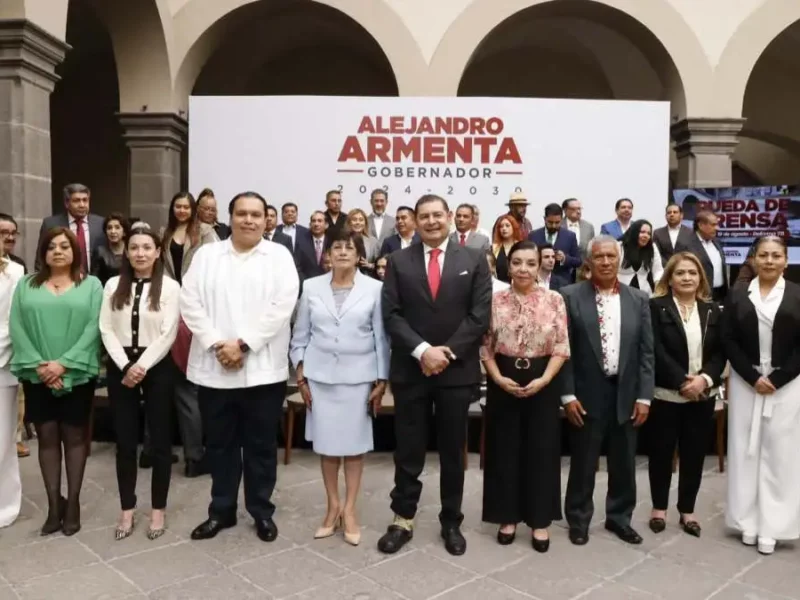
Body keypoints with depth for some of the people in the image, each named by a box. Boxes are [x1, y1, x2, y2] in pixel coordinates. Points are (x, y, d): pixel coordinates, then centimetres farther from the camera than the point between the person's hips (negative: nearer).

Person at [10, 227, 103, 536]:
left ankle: (72, 503, 16)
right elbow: (17, 328, 1)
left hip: (77, 374, -2)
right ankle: (54, 504, 16)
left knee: (74, 436, 6)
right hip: (37, 376, 2)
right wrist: (37, 365, -11)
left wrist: (64, 363, -15)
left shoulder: (91, 285, 3)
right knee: (47, 437, 6)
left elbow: (93, 328, -7)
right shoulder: (26, 285, 9)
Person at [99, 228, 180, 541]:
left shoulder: (170, 287, -4)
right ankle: (127, 510, 22)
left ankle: (158, 509, 19)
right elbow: (106, 330, 0)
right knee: (125, 441, 9)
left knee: (159, 440, 5)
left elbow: (168, 334, -9)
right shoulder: (113, 285, 6)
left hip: (156, 367, -2)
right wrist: (125, 366, -10)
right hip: (120, 367, 3)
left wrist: (142, 366, -15)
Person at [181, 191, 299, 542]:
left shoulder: (279, 256, 2)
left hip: (262, 368, -2)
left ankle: (262, 511, 25)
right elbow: (191, 303, 1)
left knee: (261, 445, 9)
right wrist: (216, 344, -12)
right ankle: (221, 510, 30)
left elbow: (282, 306, -9)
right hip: (214, 368, 2)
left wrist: (243, 344, -14)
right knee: (220, 444, 14)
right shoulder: (206, 255, 8)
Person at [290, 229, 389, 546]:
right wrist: (301, 376, 2)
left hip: (358, 377, -1)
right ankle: (333, 506, 22)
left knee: (355, 443, 5)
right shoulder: (311, 287, 2)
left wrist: (381, 382, -3)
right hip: (320, 376, 2)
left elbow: (381, 337, -1)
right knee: (326, 443, 8)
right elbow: (300, 336, 7)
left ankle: (349, 509, 18)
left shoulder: (374, 288, -3)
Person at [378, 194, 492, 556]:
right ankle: (403, 520, 25)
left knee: (453, 452, 12)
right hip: (410, 369, 0)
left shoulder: (474, 260, 2)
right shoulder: (398, 261, 3)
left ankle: (451, 523, 28)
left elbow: (480, 315, -4)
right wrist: (422, 350, -16)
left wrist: (447, 351, -12)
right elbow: (391, 315, -4)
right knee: (408, 451, 9)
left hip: (457, 370, 0)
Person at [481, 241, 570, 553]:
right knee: (504, 450, 8)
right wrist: (498, 378, -12)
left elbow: (561, 348, -2)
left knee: (541, 450, 6)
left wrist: (543, 380, -14)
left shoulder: (554, 299, -2)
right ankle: (508, 517, 23)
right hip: (503, 381, 1)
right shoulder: (495, 300, -1)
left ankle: (540, 520, 21)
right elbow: (485, 346, 1)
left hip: (543, 382, 0)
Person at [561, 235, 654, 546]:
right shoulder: (570, 296, -4)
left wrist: (644, 396, -1)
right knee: (583, 463, 8)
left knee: (624, 463, 14)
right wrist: (568, 394, -10)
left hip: (626, 393, 3)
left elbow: (646, 351, 5)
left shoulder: (638, 299, 6)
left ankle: (619, 518, 33)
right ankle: (579, 520, 26)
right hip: (587, 394, -3)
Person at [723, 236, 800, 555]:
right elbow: (729, 341, -1)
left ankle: (771, 526, 12)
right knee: (745, 450, 5)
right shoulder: (737, 296, 5)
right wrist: (753, 377, -11)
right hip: (746, 383, 1)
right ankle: (748, 521, 16)